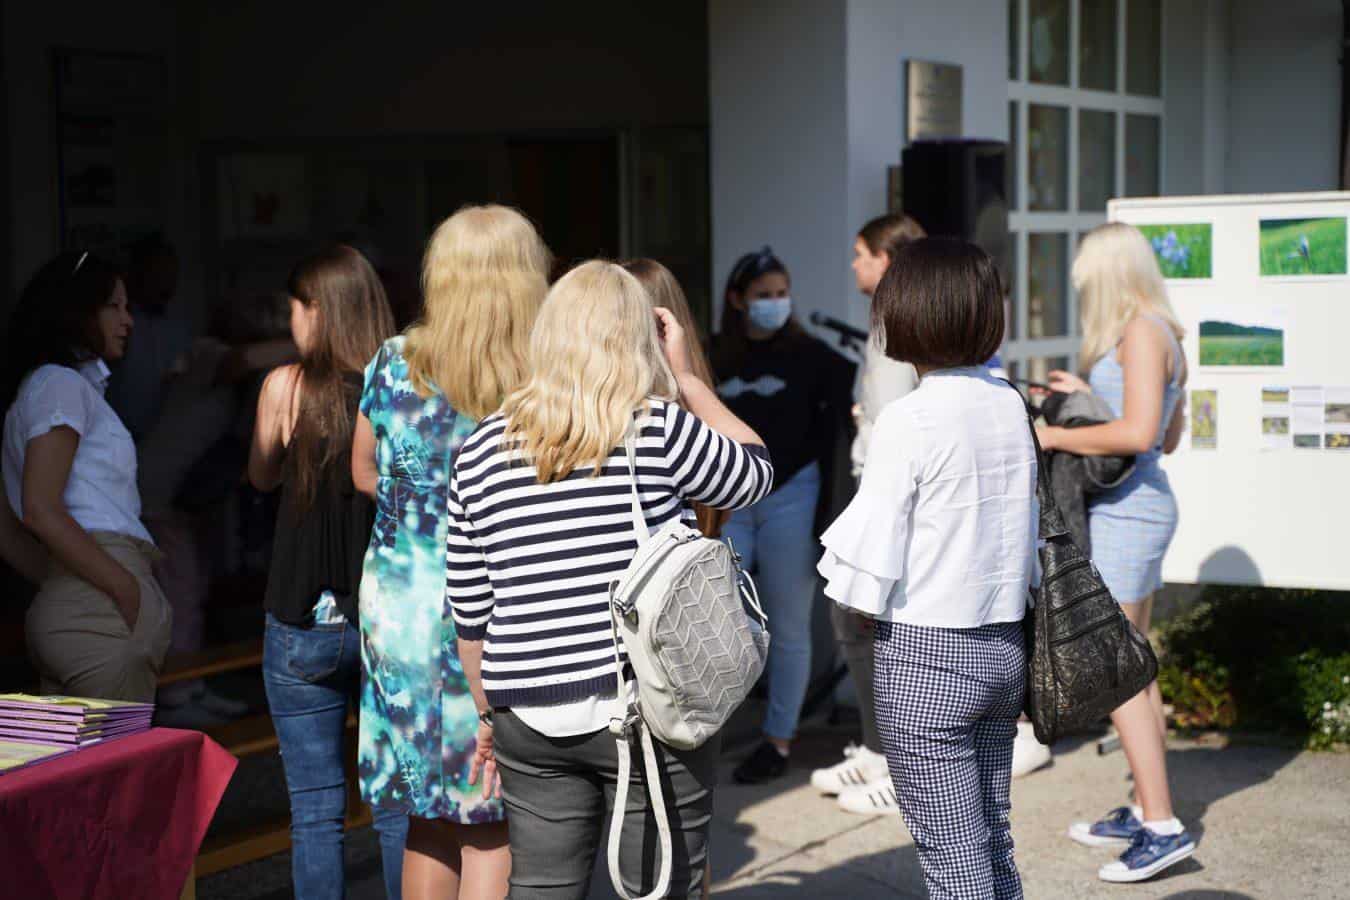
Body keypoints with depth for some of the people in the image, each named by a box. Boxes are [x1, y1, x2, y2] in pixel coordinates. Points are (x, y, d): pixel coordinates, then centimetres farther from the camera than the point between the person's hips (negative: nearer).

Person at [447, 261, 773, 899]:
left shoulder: (481, 452, 4)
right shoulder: (660, 429, -8)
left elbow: (470, 612, 8)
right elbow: (755, 470, 11)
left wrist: (491, 714, 20)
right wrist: (684, 374, 15)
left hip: (531, 720, 4)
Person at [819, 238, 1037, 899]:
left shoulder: (908, 420, -16)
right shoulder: (1010, 404, 4)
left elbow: (867, 571, -15)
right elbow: (1024, 530, 11)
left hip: (926, 654, -7)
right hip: (1004, 645, 7)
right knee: (992, 841, 18)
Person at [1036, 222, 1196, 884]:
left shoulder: (1140, 332, -14)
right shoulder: (1160, 334, 15)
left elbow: (1140, 433, -25)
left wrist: (1054, 435, -16)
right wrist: (1090, 396, 19)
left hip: (1126, 512, -10)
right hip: (1139, 508, 10)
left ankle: (1163, 827, -5)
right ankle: (1144, 812, 23)